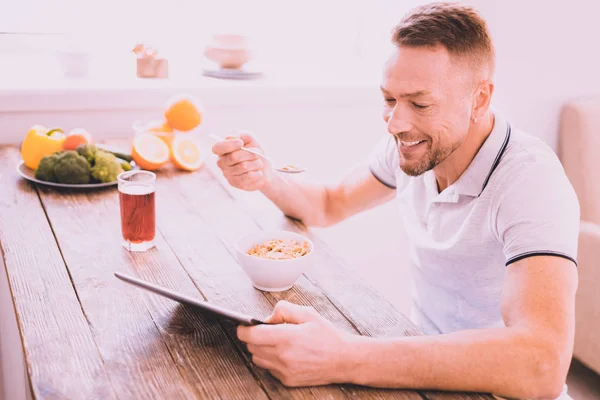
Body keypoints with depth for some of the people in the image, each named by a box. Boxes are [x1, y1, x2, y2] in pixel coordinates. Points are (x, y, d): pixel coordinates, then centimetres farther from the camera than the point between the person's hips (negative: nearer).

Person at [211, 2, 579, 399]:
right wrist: (264, 178, -12)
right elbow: (329, 205, 9)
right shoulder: (410, 145, -7)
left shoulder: (531, 181, -26)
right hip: (428, 360, 5)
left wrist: (345, 360, -44)